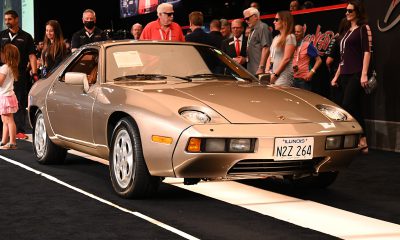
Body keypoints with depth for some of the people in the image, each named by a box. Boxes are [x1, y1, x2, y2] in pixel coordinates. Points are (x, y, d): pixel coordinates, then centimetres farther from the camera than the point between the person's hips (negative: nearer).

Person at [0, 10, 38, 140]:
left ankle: (20, 130, 5)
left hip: (20, 74, -1)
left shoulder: (26, 37, 6)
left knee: (20, 103, 2)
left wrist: (34, 73, -8)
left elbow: (32, 56, 2)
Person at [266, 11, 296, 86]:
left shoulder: (290, 37, -6)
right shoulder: (276, 38, 18)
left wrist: (275, 74, -16)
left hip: (283, 75, -7)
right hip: (272, 75, 7)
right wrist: (267, 72, 3)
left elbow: (286, 59, -14)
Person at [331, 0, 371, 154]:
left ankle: (362, 141, -14)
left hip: (356, 75, -8)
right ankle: (362, 143, 3)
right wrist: (336, 76, 21)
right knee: (354, 109, 3)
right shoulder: (348, 31, 21)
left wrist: (364, 74, -20)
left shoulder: (363, 28, -2)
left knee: (348, 106, -18)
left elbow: (367, 52, -11)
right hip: (345, 75, 8)